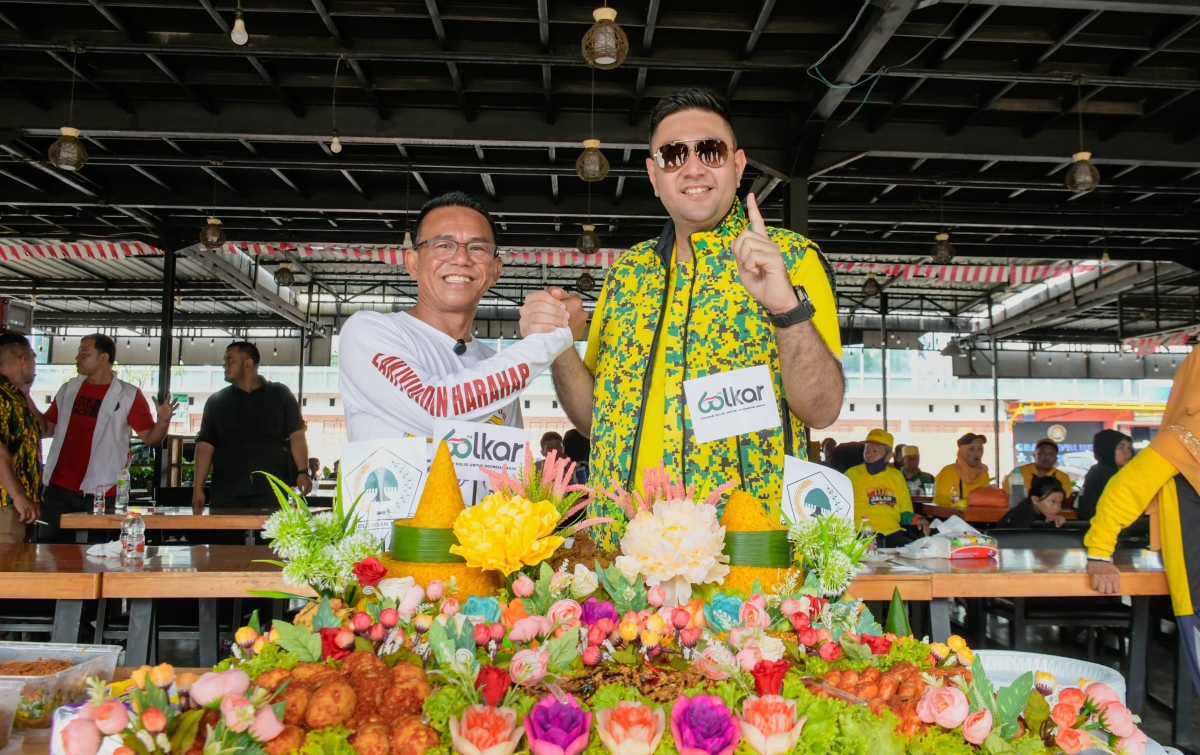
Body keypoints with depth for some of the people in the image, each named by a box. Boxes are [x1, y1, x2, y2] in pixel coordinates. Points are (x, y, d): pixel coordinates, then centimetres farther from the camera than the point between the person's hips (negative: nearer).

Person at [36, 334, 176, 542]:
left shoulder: (128, 395, -4)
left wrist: (163, 420, -25)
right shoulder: (68, 390, 10)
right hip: (59, 488, 4)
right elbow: (46, 429, 18)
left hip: (101, 493, -4)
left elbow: (150, 438, -5)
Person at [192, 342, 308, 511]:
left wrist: (303, 472, -11)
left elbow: (296, 435, 3)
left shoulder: (280, 395, 8)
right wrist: (198, 489, -1)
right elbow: (205, 446, 9)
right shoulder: (216, 401, 13)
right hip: (227, 494, 2)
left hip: (271, 492, -2)